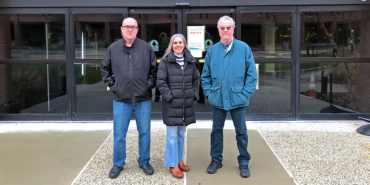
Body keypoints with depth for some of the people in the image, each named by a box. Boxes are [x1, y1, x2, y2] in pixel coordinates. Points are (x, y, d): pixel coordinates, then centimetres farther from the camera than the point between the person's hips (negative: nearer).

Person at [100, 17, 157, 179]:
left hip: (143, 99, 0)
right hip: (121, 100, 0)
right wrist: (112, 84, 3)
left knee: (144, 132, 10)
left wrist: (149, 85, 0)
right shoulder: (113, 48, 2)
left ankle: (144, 162, 27)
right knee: (119, 134, 7)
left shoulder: (146, 47, 1)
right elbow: (105, 69, 13)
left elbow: (154, 69, 9)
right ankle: (118, 164, 25)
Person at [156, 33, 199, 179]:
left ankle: (179, 160, 30)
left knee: (181, 133, 15)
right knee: (172, 135, 0)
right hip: (171, 104, -5)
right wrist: (169, 97, -13)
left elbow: (195, 79, 16)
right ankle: (172, 165, 12)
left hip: (186, 104, 5)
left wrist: (194, 94, 6)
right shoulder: (165, 61, -5)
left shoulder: (190, 61, 8)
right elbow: (160, 82, -9)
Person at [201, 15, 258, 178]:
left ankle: (243, 163, 22)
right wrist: (208, 92, 1)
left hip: (238, 99, -2)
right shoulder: (212, 50, 4)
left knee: (241, 131, 8)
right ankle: (216, 160, 28)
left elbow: (252, 74, -3)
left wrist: (246, 93, -8)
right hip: (218, 99, 2)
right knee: (217, 130, 13)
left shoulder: (244, 48, -4)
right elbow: (205, 75, 10)